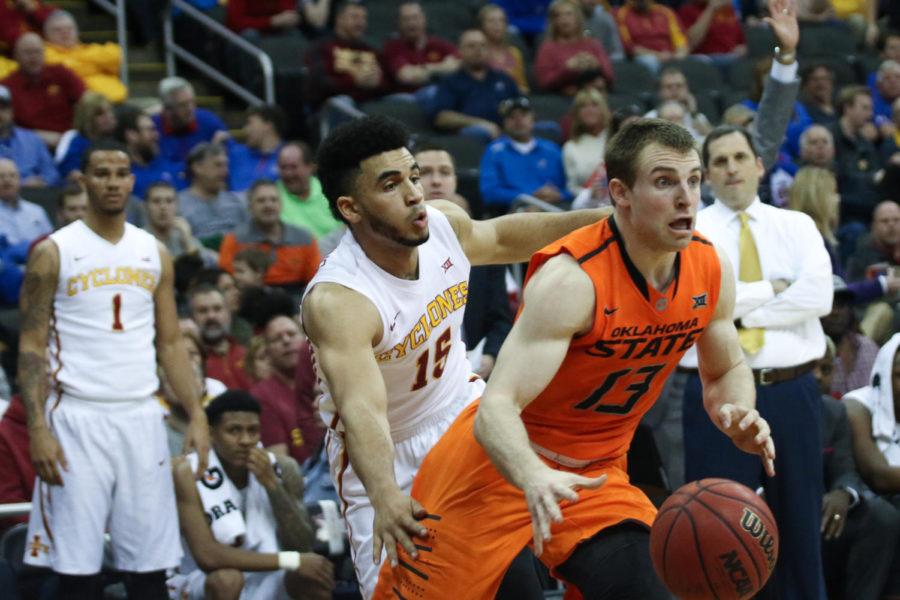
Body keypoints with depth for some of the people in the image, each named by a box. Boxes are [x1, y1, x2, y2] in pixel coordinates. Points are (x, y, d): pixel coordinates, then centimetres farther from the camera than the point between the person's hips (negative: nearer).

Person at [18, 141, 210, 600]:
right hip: (77, 419, -4)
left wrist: (196, 414, 3)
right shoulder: (53, 253, -1)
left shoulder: (154, 253, 12)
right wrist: (38, 429, -12)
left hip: (141, 418, 4)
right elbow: (31, 347, -2)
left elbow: (170, 343, 15)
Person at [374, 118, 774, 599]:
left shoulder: (711, 271, -7)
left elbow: (726, 371, 12)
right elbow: (496, 407, -35)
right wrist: (534, 478, -55)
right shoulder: (572, 279, -28)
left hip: (598, 478, 6)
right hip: (501, 464, -5)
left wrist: (738, 416, -12)